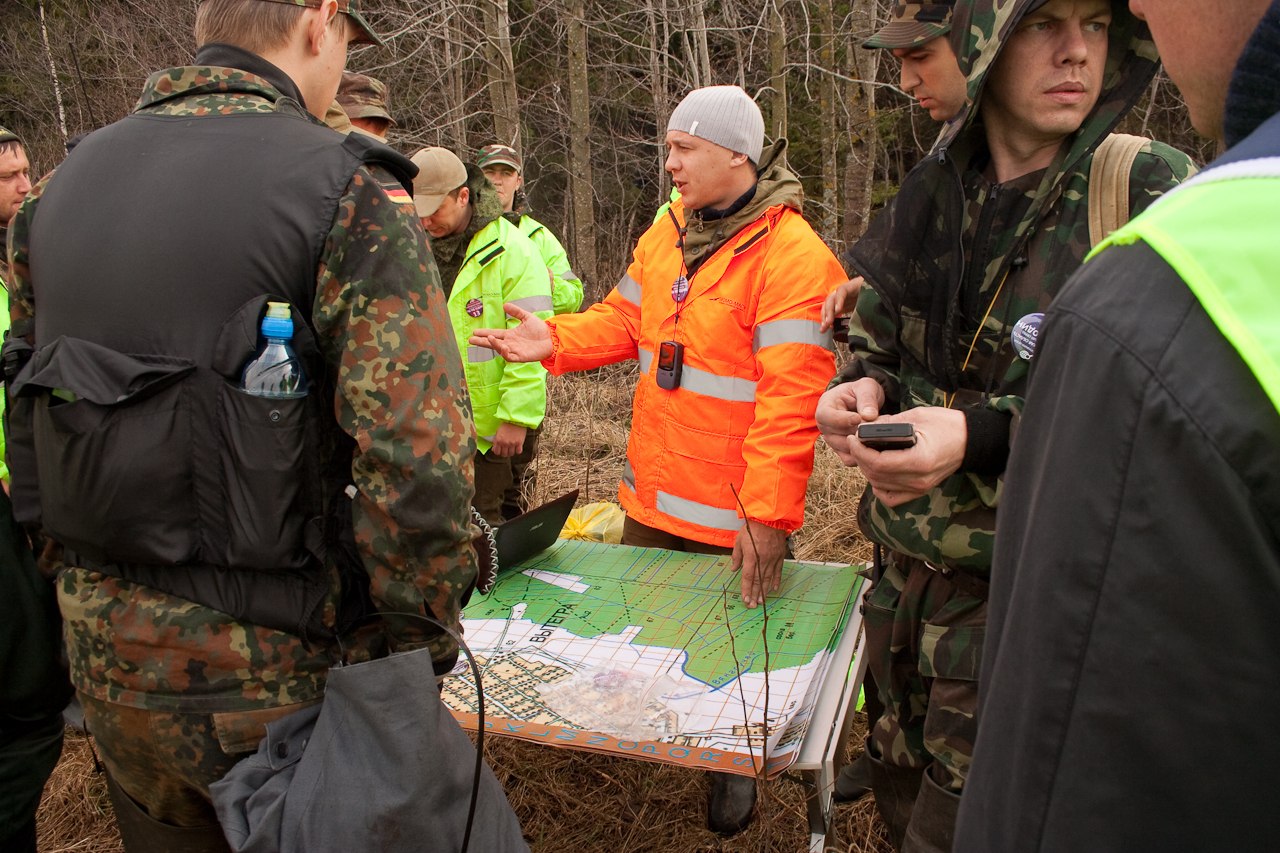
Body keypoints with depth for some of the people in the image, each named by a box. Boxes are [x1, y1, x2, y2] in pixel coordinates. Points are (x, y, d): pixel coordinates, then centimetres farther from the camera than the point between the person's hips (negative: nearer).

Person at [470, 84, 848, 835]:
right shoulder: (667, 233, 5)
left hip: (734, 519, -7)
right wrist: (554, 341, -7)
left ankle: (737, 767, 40)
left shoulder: (791, 255, -20)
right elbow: (624, 320, 12)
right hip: (652, 499, 7)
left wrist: (769, 514, -25)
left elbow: (791, 398, -24)